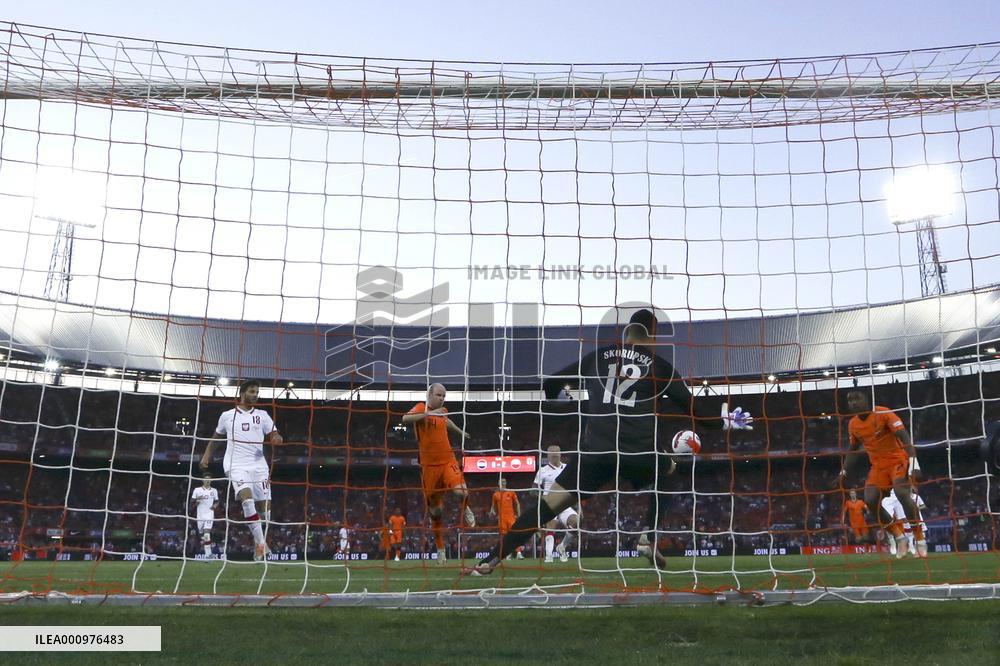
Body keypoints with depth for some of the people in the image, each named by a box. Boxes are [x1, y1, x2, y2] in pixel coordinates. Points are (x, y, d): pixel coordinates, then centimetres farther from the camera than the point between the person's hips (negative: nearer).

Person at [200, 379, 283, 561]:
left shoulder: (262, 415, 12)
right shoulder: (227, 415, 10)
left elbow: (274, 436, 8)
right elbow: (216, 437, 24)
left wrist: (277, 439, -15)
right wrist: (207, 455, 13)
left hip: (258, 465, 2)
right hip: (236, 464, -2)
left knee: (265, 506, -1)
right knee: (247, 499, -26)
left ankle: (259, 544, 21)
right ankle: (260, 543, -21)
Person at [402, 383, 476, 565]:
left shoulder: (443, 411, 10)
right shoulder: (421, 408, -7)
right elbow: (405, 419, -29)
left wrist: (460, 432, 49)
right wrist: (429, 413, -34)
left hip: (448, 461, 3)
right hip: (429, 465, -3)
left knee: (461, 492, -26)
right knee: (435, 511, 4)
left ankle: (465, 509, 10)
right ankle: (440, 549, 21)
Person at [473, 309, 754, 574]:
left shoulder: (599, 356, 16)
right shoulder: (659, 365, 12)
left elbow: (551, 383, 19)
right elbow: (691, 407, 14)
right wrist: (724, 421, 31)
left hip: (596, 450, 1)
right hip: (639, 453, -1)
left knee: (549, 504, 4)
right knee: (666, 469, 33)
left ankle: (490, 561, -5)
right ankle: (649, 540, 24)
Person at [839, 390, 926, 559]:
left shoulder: (883, 413, -16)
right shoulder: (853, 424, 4)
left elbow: (904, 436, -22)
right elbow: (854, 449, 20)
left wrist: (913, 460, -33)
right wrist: (844, 471, 16)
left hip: (897, 459, -6)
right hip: (878, 465, 6)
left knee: (902, 493, -29)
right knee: (870, 501, -12)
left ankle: (920, 539, -16)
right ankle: (899, 537, 5)